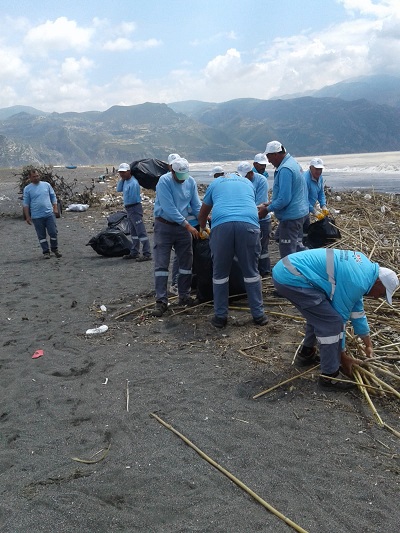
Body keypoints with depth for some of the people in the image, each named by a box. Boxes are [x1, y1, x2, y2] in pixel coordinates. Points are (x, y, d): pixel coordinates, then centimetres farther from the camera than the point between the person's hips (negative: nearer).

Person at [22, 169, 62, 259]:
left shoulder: (46, 185, 7)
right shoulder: (27, 189, 2)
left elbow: (53, 197, 12)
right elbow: (25, 204, 2)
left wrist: (55, 208, 1)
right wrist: (27, 217, -3)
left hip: (49, 214, 1)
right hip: (37, 217, -1)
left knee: (53, 233, 2)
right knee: (41, 235, 6)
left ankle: (55, 249, 20)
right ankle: (46, 251, 16)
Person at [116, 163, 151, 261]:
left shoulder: (133, 183, -20)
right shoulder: (125, 181, 10)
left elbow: (132, 199, -21)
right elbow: (118, 189, 14)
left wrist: (126, 204, -2)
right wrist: (121, 179, 5)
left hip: (135, 208, -10)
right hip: (129, 209, 10)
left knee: (141, 232, -11)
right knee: (133, 232, 17)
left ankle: (147, 254, -11)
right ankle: (134, 252, 26)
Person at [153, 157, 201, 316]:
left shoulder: (191, 182, -2)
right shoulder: (164, 181, -17)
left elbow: (197, 205, 1)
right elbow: (169, 208, -23)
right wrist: (188, 226, -23)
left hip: (183, 226, 5)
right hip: (164, 226, -5)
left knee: (186, 262, 9)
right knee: (161, 264, -6)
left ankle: (184, 296, 22)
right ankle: (161, 301, -2)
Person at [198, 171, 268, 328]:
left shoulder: (215, 183, 31)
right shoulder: (248, 182, 34)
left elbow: (202, 215, 39)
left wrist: (203, 229, 58)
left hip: (222, 225, -1)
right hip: (248, 224, 1)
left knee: (220, 273, 12)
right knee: (251, 271, 13)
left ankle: (220, 316, 17)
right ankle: (258, 314, 18)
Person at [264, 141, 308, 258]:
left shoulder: (285, 170, -23)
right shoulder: (292, 161, 10)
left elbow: (284, 199, -26)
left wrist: (267, 209, -14)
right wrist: (271, 203, 11)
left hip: (291, 216, -11)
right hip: (300, 212, 11)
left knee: (287, 253, -3)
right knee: (297, 247, 21)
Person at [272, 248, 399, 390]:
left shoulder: (365, 268, 17)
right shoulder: (357, 283, -13)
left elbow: (357, 310, 26)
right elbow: (339, 318, -4)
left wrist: (368, 345, 34)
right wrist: (343, 356, 9)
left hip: (286, 269, 11)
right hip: (291, 278, -11)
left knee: (319, 313, 24)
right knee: (331, 321, -8)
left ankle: (306, 354, 38)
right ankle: (329, 376, 4)